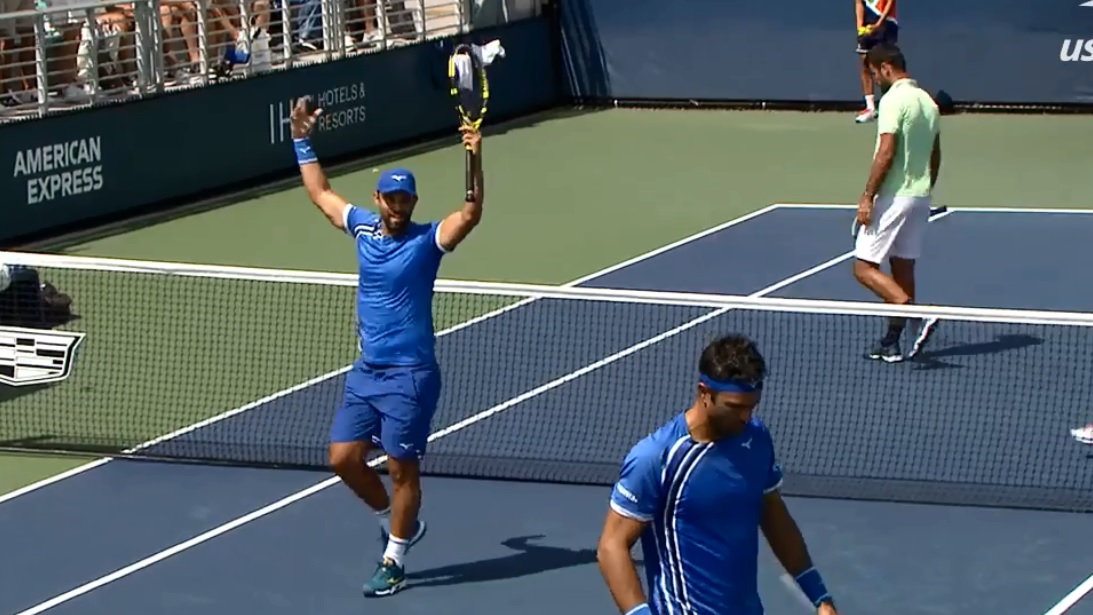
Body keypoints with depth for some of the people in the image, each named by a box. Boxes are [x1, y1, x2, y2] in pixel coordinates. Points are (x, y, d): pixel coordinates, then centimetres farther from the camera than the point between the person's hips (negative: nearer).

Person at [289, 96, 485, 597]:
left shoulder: (428, 239, -9)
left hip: (410, 375, -6)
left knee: (401, 467, -1)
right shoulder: (363, 227, 6)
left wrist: (474, 162, -39)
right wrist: (303, 141, 19)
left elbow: (471, 213, -25)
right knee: (344, 458, 4)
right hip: (366, 371, 6)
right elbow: (320, 193, 21)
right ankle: (399, 521, 27)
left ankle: (393, 562, 11)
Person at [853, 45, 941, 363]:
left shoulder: (893, 100, -15)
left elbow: (886, 153, -21)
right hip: (920, 198, 9)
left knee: (864, 268, -6)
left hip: (893, 197, -9)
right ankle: (892, 342, 16)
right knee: (902, 268, 13)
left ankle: (919, 316, -19)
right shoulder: (927, 101, 11)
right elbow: (935, 156, 16)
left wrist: (867, 197, -17)